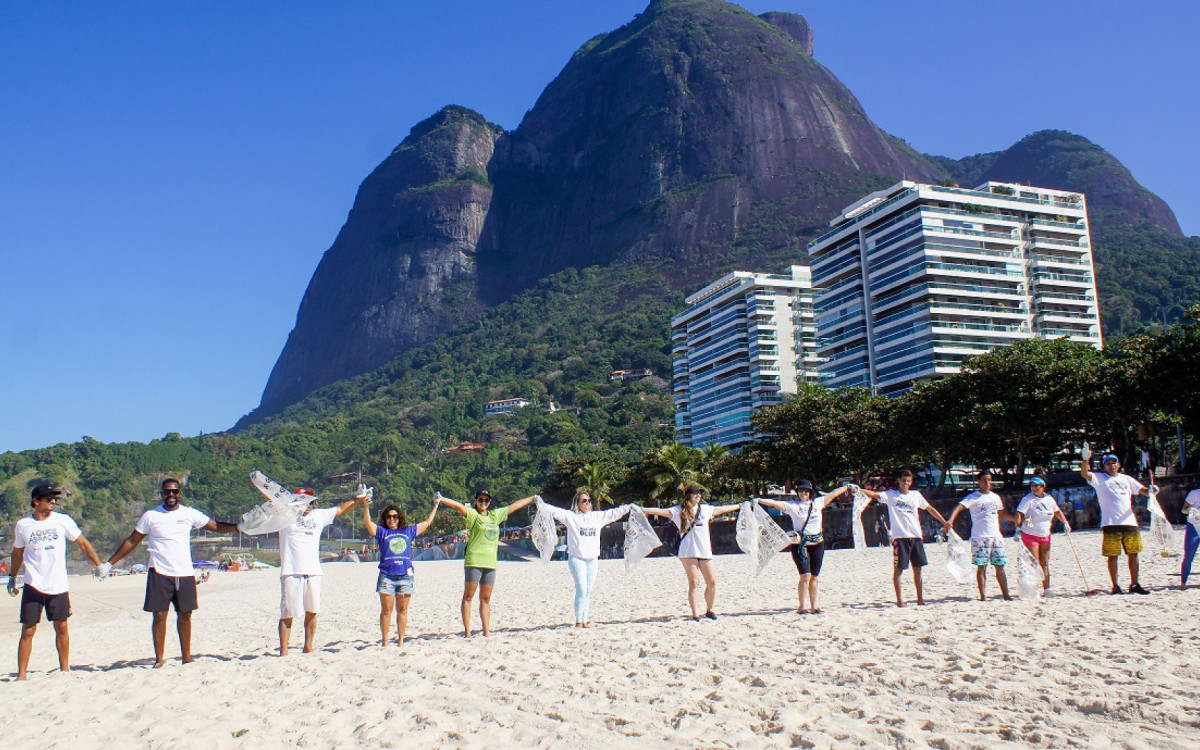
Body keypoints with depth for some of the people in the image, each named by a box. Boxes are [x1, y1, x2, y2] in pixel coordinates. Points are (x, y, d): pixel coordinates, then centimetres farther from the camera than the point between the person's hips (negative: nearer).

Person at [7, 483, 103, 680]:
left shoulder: (63, 521, -1)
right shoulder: (23, 525, 0)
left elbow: (83, 544, 5)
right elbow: (17, 553, 15)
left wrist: (99, 565, 3)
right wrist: (12, 577, 20)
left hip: (59, 586, 1)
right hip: (33, 586, -1)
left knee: (61, 628, 8)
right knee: (28, 631, -1)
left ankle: (64, 668, 20)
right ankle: (21, 675, 5)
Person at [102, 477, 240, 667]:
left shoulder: (190, 514, 5)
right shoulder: (150, 516, 2)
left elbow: (216, 526, 5)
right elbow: (131, 542, 8)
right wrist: (109, 563, 5)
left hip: (185, 574, 2)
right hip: (159, 573, -2)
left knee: (185, 615, 7)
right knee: (159, 615, -2)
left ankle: (186, 656, 16)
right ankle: (159, 658, 8)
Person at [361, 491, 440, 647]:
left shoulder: (408, 531, 15)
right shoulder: (381, 532, 8)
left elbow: (427, 522, 22)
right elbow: (367, 522, -7)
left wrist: (435, 505, 25)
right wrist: (366, 506, -21)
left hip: (406, 576, 2)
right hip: (386, 576, -2)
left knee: (402, 610, 7)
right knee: (386, 610, 0)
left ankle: (401, 641, 15)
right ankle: (384, 641, 8)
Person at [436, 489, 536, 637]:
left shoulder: (495, 515, 17)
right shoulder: (472, 514, 1)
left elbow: (514, 506, 25)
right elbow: (459, 506, -17)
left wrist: (533, 498, 35)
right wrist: (441, 499, -32)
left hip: (491, 562, 6)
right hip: (474, 561, -5)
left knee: (486, 598, 11)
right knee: (468, 596, -2)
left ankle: (486, 632, 15)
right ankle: (467, 631, 0)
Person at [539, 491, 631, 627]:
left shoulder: (597, 516, 14)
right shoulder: (570, 516, 2)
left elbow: (616, 512, 18)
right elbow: (554, 511, -7)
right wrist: (540, 503, -20)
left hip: (593, 559, 5)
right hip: (577, 558, -5)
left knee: (588, 591, 7)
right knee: (582, 590, -11)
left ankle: (584, 621, 14)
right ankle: (578, 621, -2)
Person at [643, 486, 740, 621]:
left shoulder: (705, 509, 15)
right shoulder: (679, 510, 1)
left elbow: (722, 509, 28)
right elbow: (662, 511, -9)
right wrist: (643, 510, -20)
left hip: (705, 550, 4)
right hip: (688, 551, -4)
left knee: (712, 581, 2)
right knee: (693, 583, -6)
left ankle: (709, 610, 21)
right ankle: (695, 615, -1)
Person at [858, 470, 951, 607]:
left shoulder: (916, 495, 13)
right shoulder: (891, 495, 2)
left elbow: (930, 509, 20)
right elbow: (874, 494, -12)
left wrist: (945, 522, 18)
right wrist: (860, 490, -30)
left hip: (916, 536, 4)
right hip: (900, 537, -3)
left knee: (917, 568, 8)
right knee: (898, 569, -2)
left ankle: (920, 598, 18)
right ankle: (899, 599, 6)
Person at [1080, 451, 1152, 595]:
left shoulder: (1126, 479, 17)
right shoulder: (1099, 479, 4)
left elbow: (1143, 490, 16)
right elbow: (1084, 473, -13)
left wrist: (1151, 491, -8)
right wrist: (1086, 459, -31)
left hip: (1130, 522, 4)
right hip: (1111, 524, -4)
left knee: (1133, 553, 7)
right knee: (1113, 555, -2)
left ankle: (1134, 584, 18)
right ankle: (1115, 586, 4)